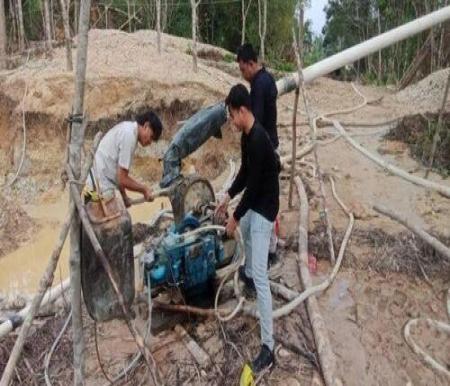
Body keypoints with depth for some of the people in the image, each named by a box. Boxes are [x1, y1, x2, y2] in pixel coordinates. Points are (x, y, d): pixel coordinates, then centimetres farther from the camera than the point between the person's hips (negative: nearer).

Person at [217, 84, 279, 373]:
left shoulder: (259, 140, -26)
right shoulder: (247, 136, 4)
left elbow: (253, 185, -24)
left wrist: (235, 217, -15)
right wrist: (229, 196, 7)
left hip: (264, 210, -10)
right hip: (254, 205, 10)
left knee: (261, 277, -12)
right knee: (245, 232, 39)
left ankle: (268, 346, -7)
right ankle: (247, 273, 68)